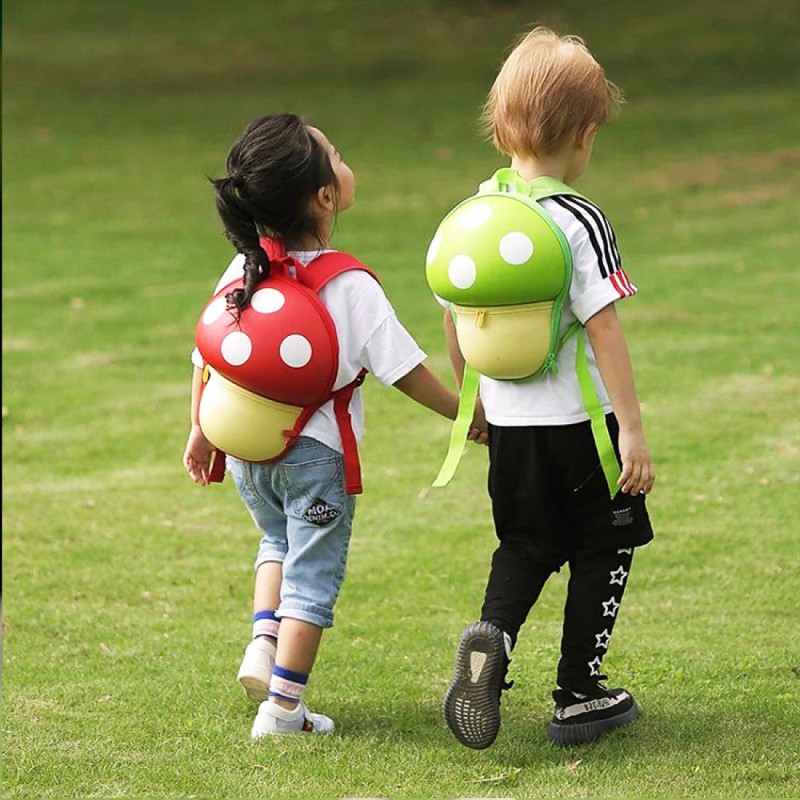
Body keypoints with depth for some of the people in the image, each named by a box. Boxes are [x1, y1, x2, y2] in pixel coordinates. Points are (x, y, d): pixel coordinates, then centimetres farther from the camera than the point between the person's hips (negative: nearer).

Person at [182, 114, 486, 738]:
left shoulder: (241, 272, -3)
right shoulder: (352, 287, -17)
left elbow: (206, 358, 4)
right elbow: (404, 370, -12)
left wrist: (202, 432, 18)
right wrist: (465, 413, 2)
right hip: (316, 453, -5)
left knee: (279, 543, 30)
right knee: (313, 577, 6)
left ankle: (263, 643, 13)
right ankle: (282, 708, 6)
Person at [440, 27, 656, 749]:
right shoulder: (580, 223, -16)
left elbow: (455, 319, 10)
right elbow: (603, 328, -19)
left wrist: (472, 400, 24)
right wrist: (633, 428, -16)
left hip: (508, 422, 5)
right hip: (580, 419, -5)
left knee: (526, 545, 19)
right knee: (604, 550, 11)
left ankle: (492, 636, -10)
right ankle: (579, 697, 14)